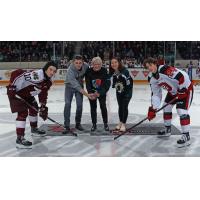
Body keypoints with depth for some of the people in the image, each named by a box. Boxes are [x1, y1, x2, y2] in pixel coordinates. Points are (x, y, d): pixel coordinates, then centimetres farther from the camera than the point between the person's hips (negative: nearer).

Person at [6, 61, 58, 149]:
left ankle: (34, 129, 43)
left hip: (27, 94, 10)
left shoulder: (48, 82, -2)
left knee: (34, 108, 21)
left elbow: (43, 95, 9)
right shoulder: (36, 75, -33)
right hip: (16, 92, -10)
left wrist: (43, 107, 4)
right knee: (23, 113, -18)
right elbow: (16, 73, -34)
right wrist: (11, 87, -31)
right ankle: (19, 139, -18)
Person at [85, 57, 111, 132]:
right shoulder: (89, 71, -20)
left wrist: (99, 93, -34)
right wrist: (91, 93, -35)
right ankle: (94, 124, 13)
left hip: (102, 92, -1)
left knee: (103, 106, -2)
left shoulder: (104, 71, -22)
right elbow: (88, 84, -19)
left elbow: (107, 84, -24)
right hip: (92, 92, 1)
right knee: (93, 107, 3)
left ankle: (105, 124, 12)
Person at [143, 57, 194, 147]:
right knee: (166, 108, 13)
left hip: (185, 88, -9)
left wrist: (182, 90, -26)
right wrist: (153, 108, -6)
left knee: (181, 111, -17)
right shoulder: (152, 78, -4)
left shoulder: (165, 69, -32)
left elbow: (182, 76, -34)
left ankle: (186, 136, -11)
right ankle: (167, 129, 31)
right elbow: (156, 93, 1)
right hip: (173, 91, 9)